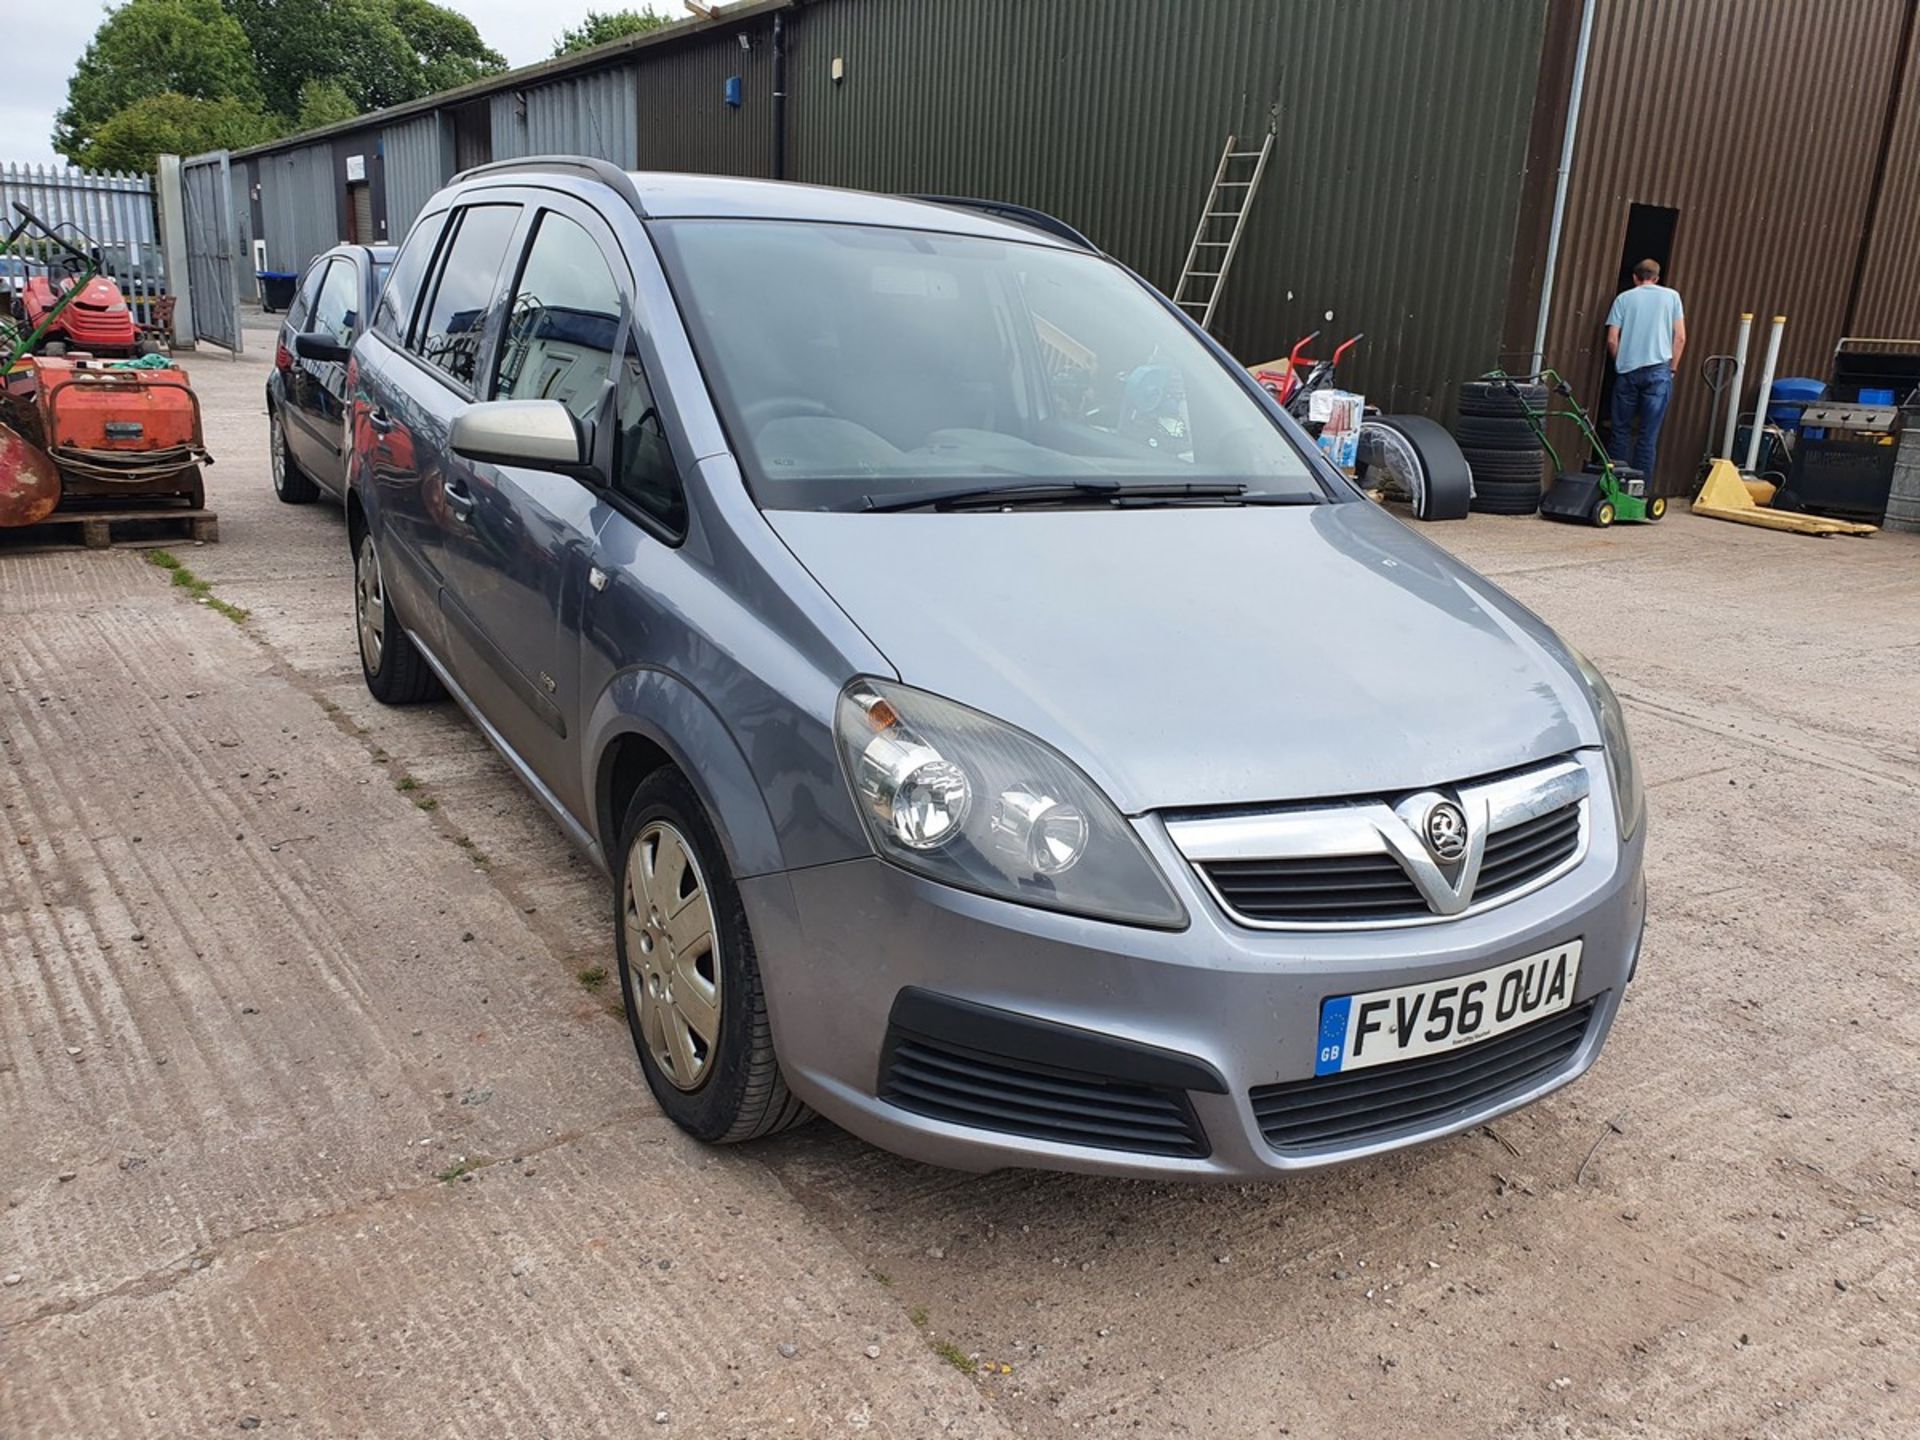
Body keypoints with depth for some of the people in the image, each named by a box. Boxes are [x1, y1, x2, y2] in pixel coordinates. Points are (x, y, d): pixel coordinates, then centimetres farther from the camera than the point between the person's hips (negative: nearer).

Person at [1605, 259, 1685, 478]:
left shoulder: (1623, 298, 7)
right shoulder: (1671, 296, 8)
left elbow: (1612, 340, 1)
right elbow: (1680, 338, 3)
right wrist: (1671, 369, 12)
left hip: (1627, 371, 1)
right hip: (1658, 371, 0)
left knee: (1621, 430, 9)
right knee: (1648, 436, 1)